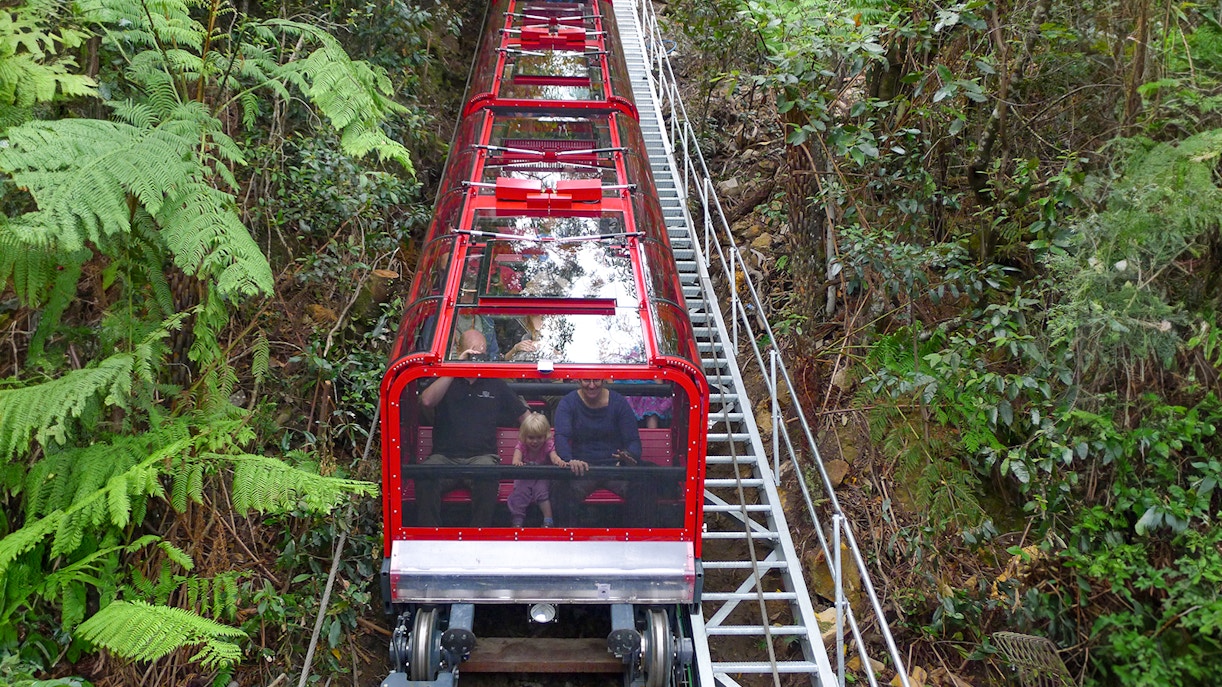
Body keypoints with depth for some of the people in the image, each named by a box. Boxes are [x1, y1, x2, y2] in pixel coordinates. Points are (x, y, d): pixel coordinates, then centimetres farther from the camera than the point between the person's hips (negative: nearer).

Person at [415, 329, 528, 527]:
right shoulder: (444, 379, 15)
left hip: (482, 456, 1)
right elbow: (427, 401, -8)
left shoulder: (495, 384, 20)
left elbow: (525, 417, 22)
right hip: (445, 456, 0)